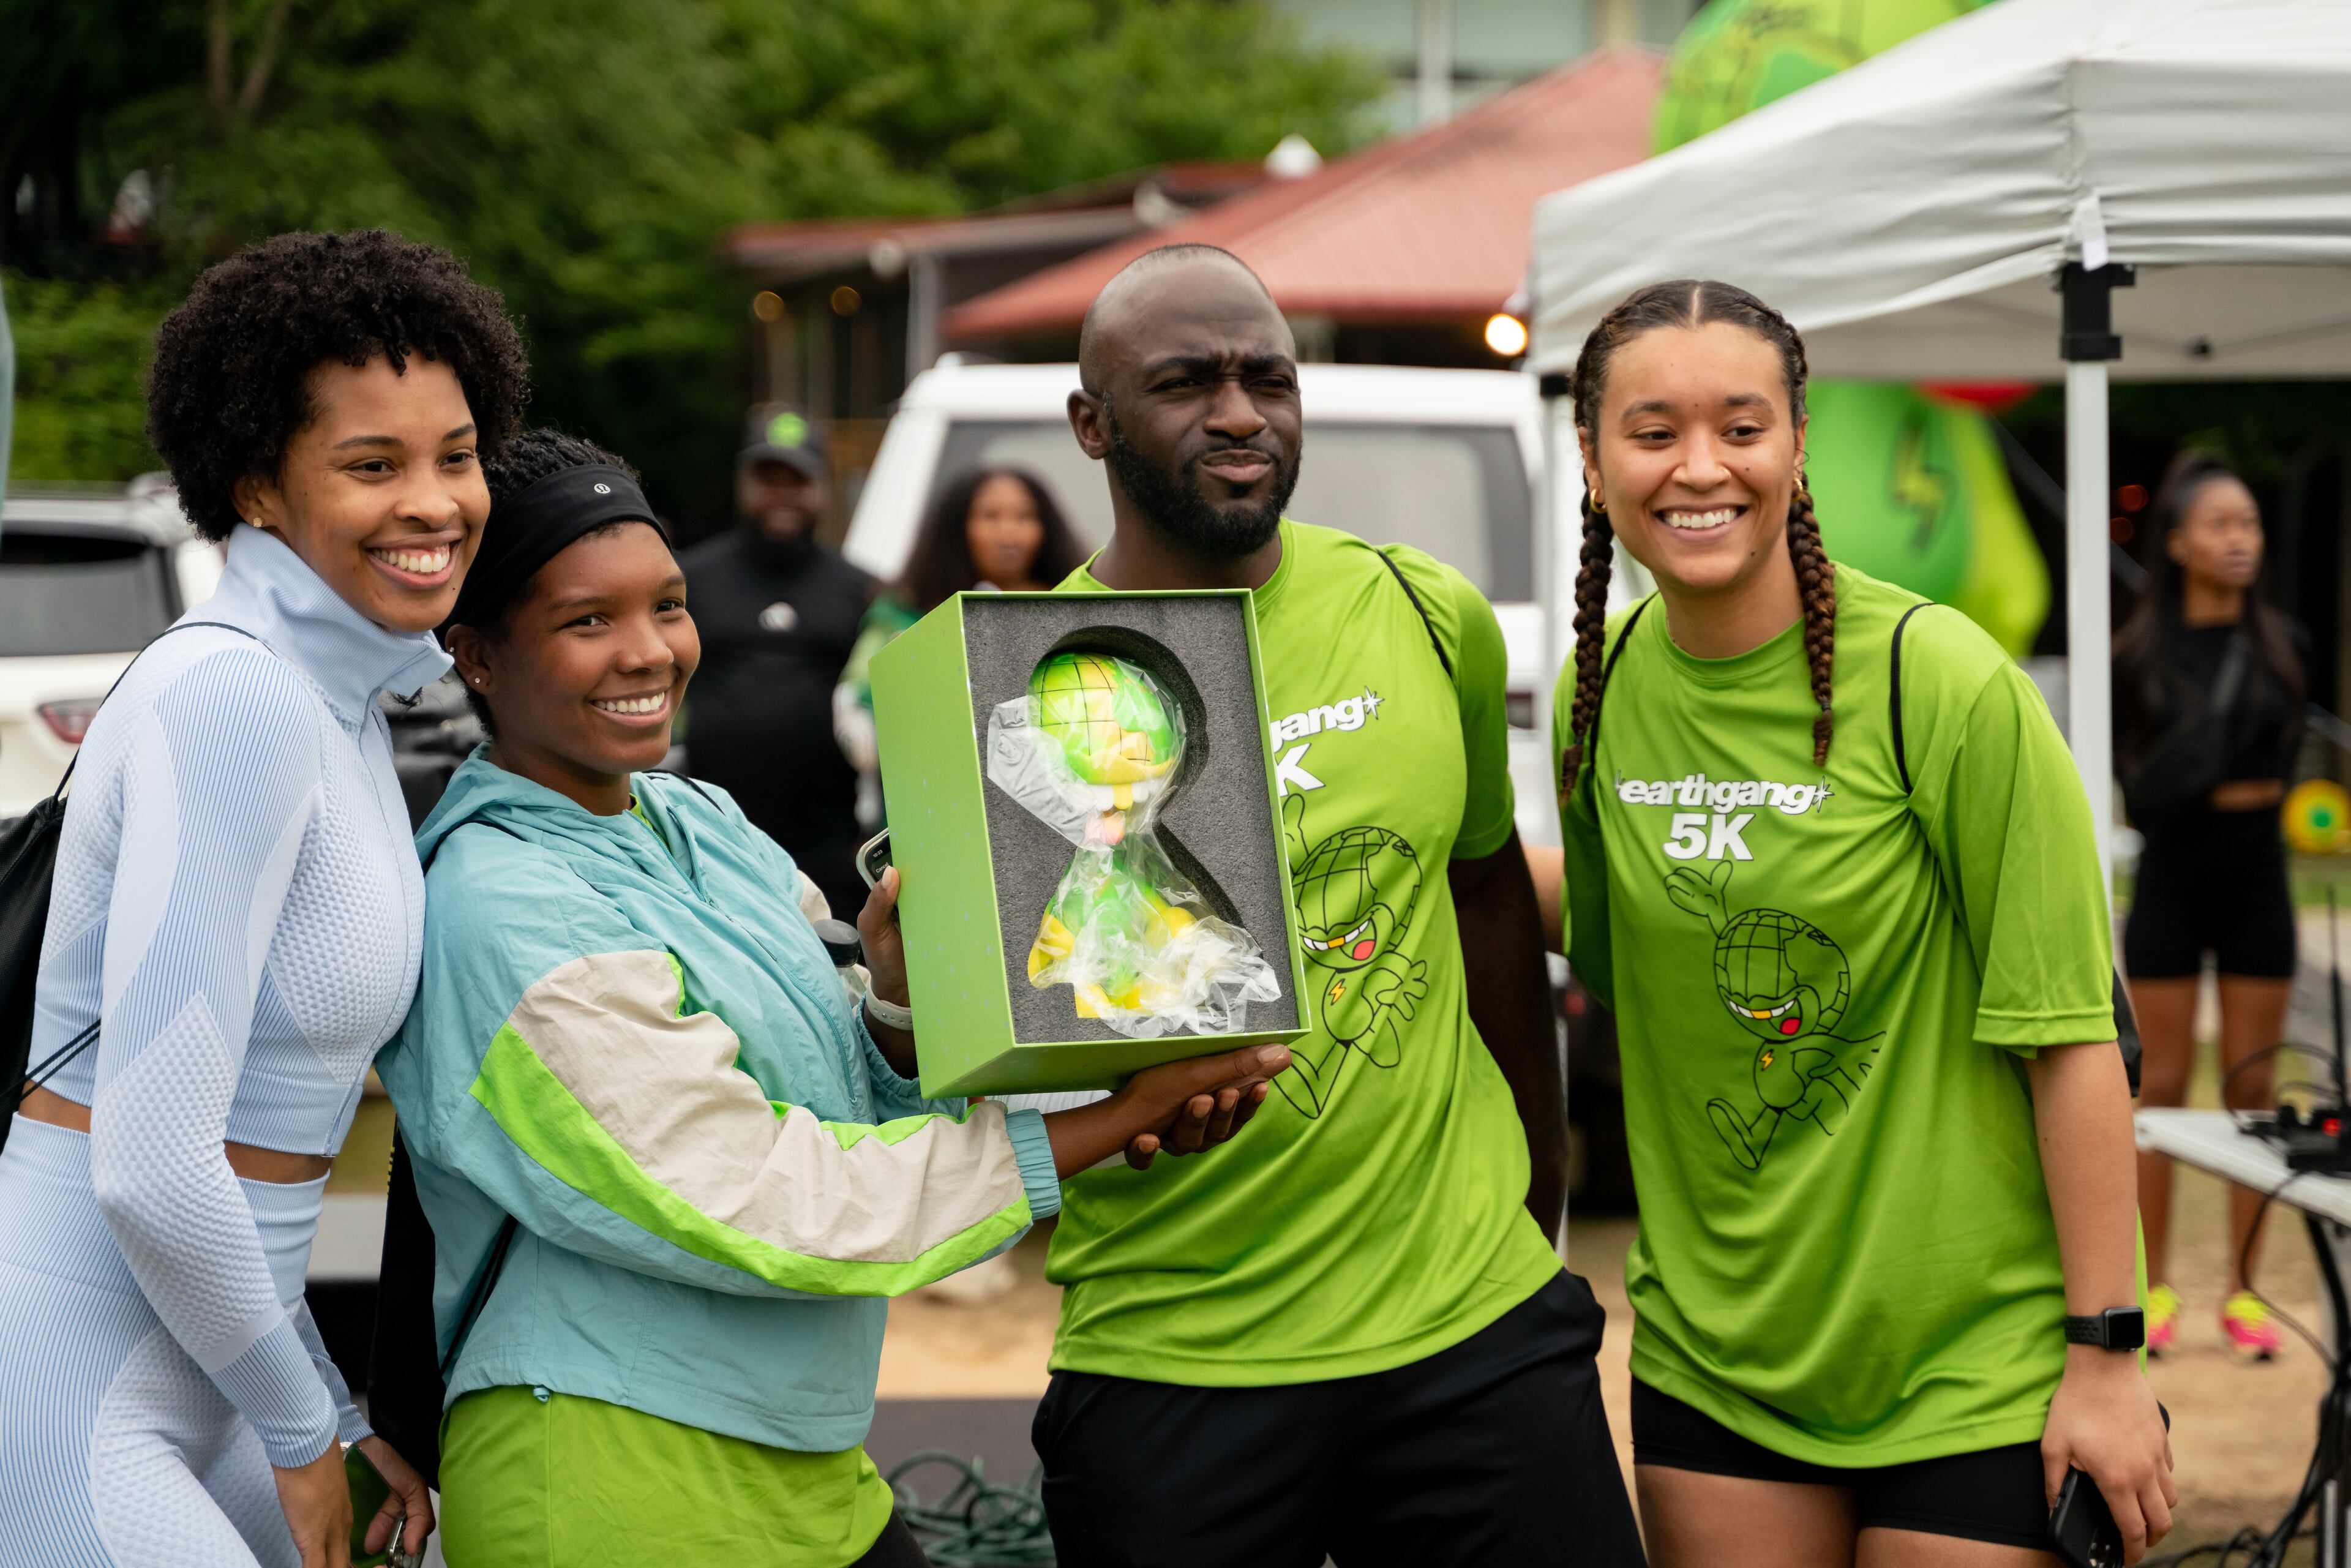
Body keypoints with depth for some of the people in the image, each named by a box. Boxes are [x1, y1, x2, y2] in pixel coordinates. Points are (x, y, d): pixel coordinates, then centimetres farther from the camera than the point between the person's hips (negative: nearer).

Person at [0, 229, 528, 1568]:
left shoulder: (341, 700, 10)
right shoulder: (236, 701, -18)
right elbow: (152, 1168, -23)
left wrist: (332, 1407, 14)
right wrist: (303, 1428, -9)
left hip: (187, 1367, 9)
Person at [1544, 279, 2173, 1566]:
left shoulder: (1939, 680, -15)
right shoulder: (1603, 686, 1)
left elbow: (2069, 1036, -14)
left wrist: (2104, 1354, -14)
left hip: (1970, 1364, -4)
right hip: (1709, 1351, 5)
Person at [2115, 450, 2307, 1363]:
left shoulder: (2285, 646, 0)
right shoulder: (2138, 654, -5)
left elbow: (2288, 762, 10)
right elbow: (2133, 785, 0)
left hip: (2257, 881, 2)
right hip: (2171, 883, -2)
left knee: (2252, 1089, 5)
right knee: (2162, 1089, 3)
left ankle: (2244, 1291, 12)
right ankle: (2154, 1290, 11)